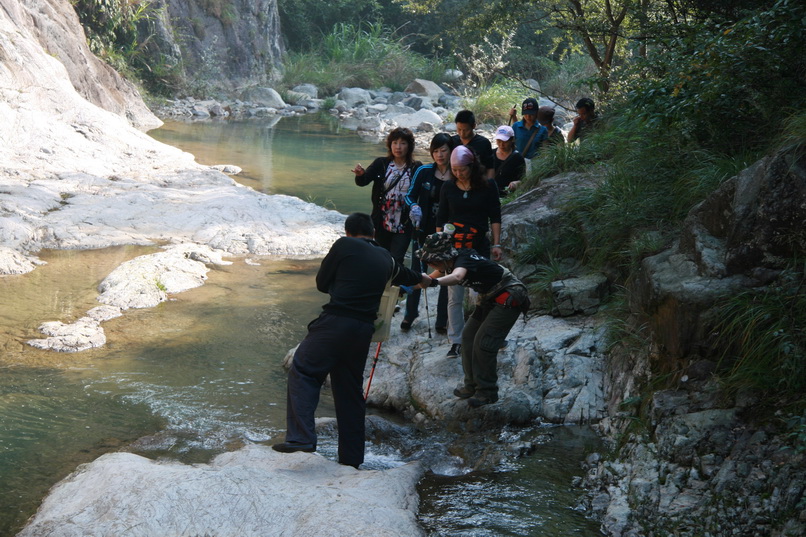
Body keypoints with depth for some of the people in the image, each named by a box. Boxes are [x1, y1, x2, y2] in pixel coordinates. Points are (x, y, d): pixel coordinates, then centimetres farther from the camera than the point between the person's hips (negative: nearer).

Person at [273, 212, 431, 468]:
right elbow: (403, 274, 41)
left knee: (303, 371, 0)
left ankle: (301, 437, -15)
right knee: (350, 388, 14)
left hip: (335, 322, -5)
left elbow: (322, 282, 8)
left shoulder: (344, 246, 2)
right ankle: (351, 456, 18)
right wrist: (423, 279, 63)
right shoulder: (385, 258, 18)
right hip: (364, 329, 5)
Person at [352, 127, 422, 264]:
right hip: (382, 223, 2)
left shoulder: (416, 168, -3)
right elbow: (362, 181, -8)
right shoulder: (381, 164, 1)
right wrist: (360, 174, -30)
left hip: (404, 226, -2)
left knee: (396, 261, -8)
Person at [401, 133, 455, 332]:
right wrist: (414, 207, -20)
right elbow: (410, 195, 1)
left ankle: (442, 320, 18)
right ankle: (410, 313, 30)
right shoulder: (424, 172, -4)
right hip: (424, 230, 1)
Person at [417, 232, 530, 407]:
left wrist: (433, 281, -69)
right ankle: (472, 384, 21)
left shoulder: (463, 259, -29)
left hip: (509, 299, -10)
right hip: (490, 298, 10)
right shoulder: (451, 262, -3)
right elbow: (438, 274, 19)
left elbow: (456, 277, -53)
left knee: (483, 343, -13)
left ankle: (487, 392, 1)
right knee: (468, 336, 8)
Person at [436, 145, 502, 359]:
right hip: (453, 247, 1)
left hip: (479, 247, -1)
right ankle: (456, 341, 6)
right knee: (454, 297, -1)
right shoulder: (448, 188, 5)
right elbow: (440, 220, 10)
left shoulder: (488, 186, 0)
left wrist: (496, 244, -4)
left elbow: (495, 217, 2)